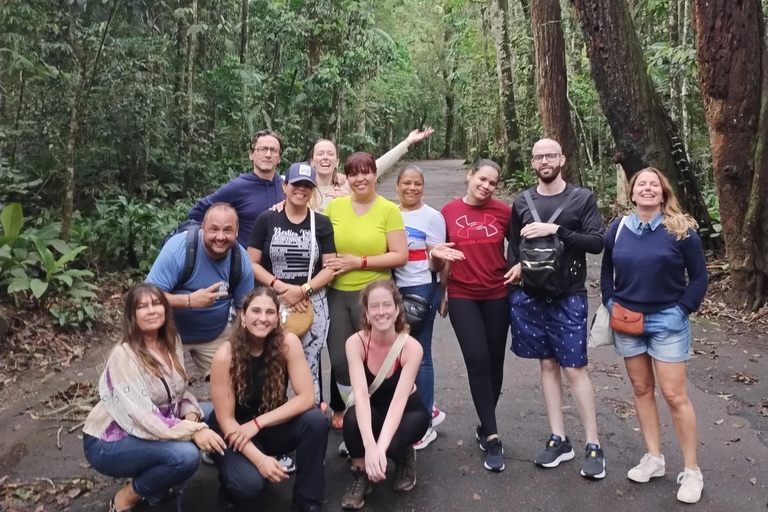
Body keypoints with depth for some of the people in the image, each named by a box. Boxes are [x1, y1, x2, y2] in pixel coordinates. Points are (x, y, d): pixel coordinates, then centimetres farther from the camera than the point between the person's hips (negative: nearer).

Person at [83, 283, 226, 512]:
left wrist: (192, 417, -16)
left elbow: (179, 392, 5)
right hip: (108, 444, -7)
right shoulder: (123, 355, -24)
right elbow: (141, 418, -29)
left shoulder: (172, 342, -2)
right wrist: (192, 431, -34)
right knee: (185, 454, -30)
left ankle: (154, 488, 6)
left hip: (153, 433, 8)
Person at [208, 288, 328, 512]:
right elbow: (225, 420, -18)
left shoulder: (288, 343, -18)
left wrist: (258, 423, -24)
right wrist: (260, 459, -28)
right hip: (234, 433, -3)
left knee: (315, 421, -26)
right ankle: (231, 478, 9)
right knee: (249, 484, -30)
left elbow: (306, 398, -19)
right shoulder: (225, 356, -23)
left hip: (273, 426, 3)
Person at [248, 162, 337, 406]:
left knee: (309, 370, 4)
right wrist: (280, 286, -14)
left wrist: (303, 290, -14)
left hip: (312, 306, 1)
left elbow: (330, 268, 1)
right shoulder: (266, 219, 3)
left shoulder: (321, 223, 6)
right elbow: (252, 263, 0)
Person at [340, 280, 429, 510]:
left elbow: (399, 401, -33)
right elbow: (361, 395, -33)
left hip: (409, 412, -1)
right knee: (351, 419, -34)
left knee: (392, 445, -33)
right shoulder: (355, 343, -23)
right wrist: (369, 446, -46)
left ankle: (405, 458, 5)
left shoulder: (411, 347, -26)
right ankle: (360, 475, -6)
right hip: (372, 410, 1)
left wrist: (380, 448, -46)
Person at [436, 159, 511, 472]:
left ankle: (485, 426, 27)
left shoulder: (503, 212, -1)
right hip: (462, 297, -1)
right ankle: (492, 437, -3)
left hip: (497, 296, 2)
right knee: (478, 362, -9)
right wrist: (437, 253, -11)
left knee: (494, 361, 9)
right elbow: (437, 251, 9)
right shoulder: (449, 212, -1)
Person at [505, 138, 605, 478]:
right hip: (531, 296, 3)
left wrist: (557, 230, -19)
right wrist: (515, 266, -5)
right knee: (548, 365, 10)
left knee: (575, 369, -2)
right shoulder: (522, 202, 7)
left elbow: (597, 243, -10)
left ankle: (593, 446, 11)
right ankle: (559, 440, 20)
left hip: (568, 298, -3)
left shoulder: (582, 198, -1)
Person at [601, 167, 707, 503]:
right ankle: (653, 458, 25)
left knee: (674, 394, -2)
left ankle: (692, 471, 12)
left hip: (667, 321, -4)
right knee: (641, 389, 12)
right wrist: (611, 303, 4)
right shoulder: (618, 229, 3)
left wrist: (682, 310, -10)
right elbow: (606, 270, 14)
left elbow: (699, 277, -3)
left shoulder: (681, 230, -7)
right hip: (626, 321, 4)